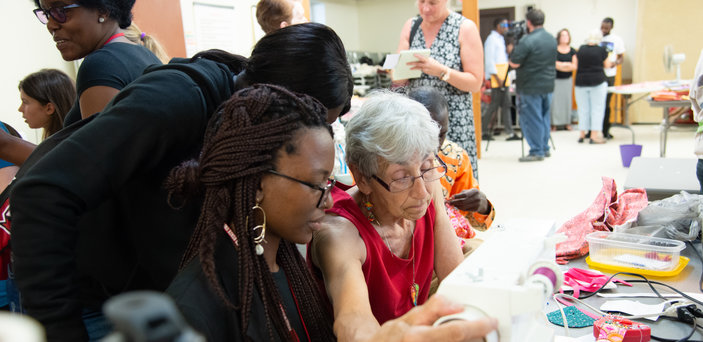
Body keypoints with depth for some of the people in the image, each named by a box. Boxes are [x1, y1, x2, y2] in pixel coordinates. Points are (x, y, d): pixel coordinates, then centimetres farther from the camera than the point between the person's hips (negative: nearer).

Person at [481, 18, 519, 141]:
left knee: (506, 104, 6)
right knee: (494, 104, -6)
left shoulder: (501, 39, 19)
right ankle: (484, 131, 4)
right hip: (496, 78, -9)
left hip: (503, 77, 9)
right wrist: (497, 77, -20)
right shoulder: (492, 39, -9)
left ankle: (510, 132, 7)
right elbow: (489, 60, -16)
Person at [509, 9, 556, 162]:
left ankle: (536, 151, 1)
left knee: (531, 119, -1)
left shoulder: (527, 41, -18)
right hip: (548, 85, 8)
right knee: (544, 117, 16)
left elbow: (514, 63, -16)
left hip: (530, 87, -8)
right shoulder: (552, 39, 9)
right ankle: (545, 148, 24)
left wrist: (513, 50, 2)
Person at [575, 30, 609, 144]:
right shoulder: (601, 50, -5)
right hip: (597, 81, -3)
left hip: (581, 82, 3)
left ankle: (582, 134, 14)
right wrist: (607, 54, 23)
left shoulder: (581, 49, 3)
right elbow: (607, 64, 8)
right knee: (597, 108, 1)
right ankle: (594, 135, -3)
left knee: (583, 108, 9)